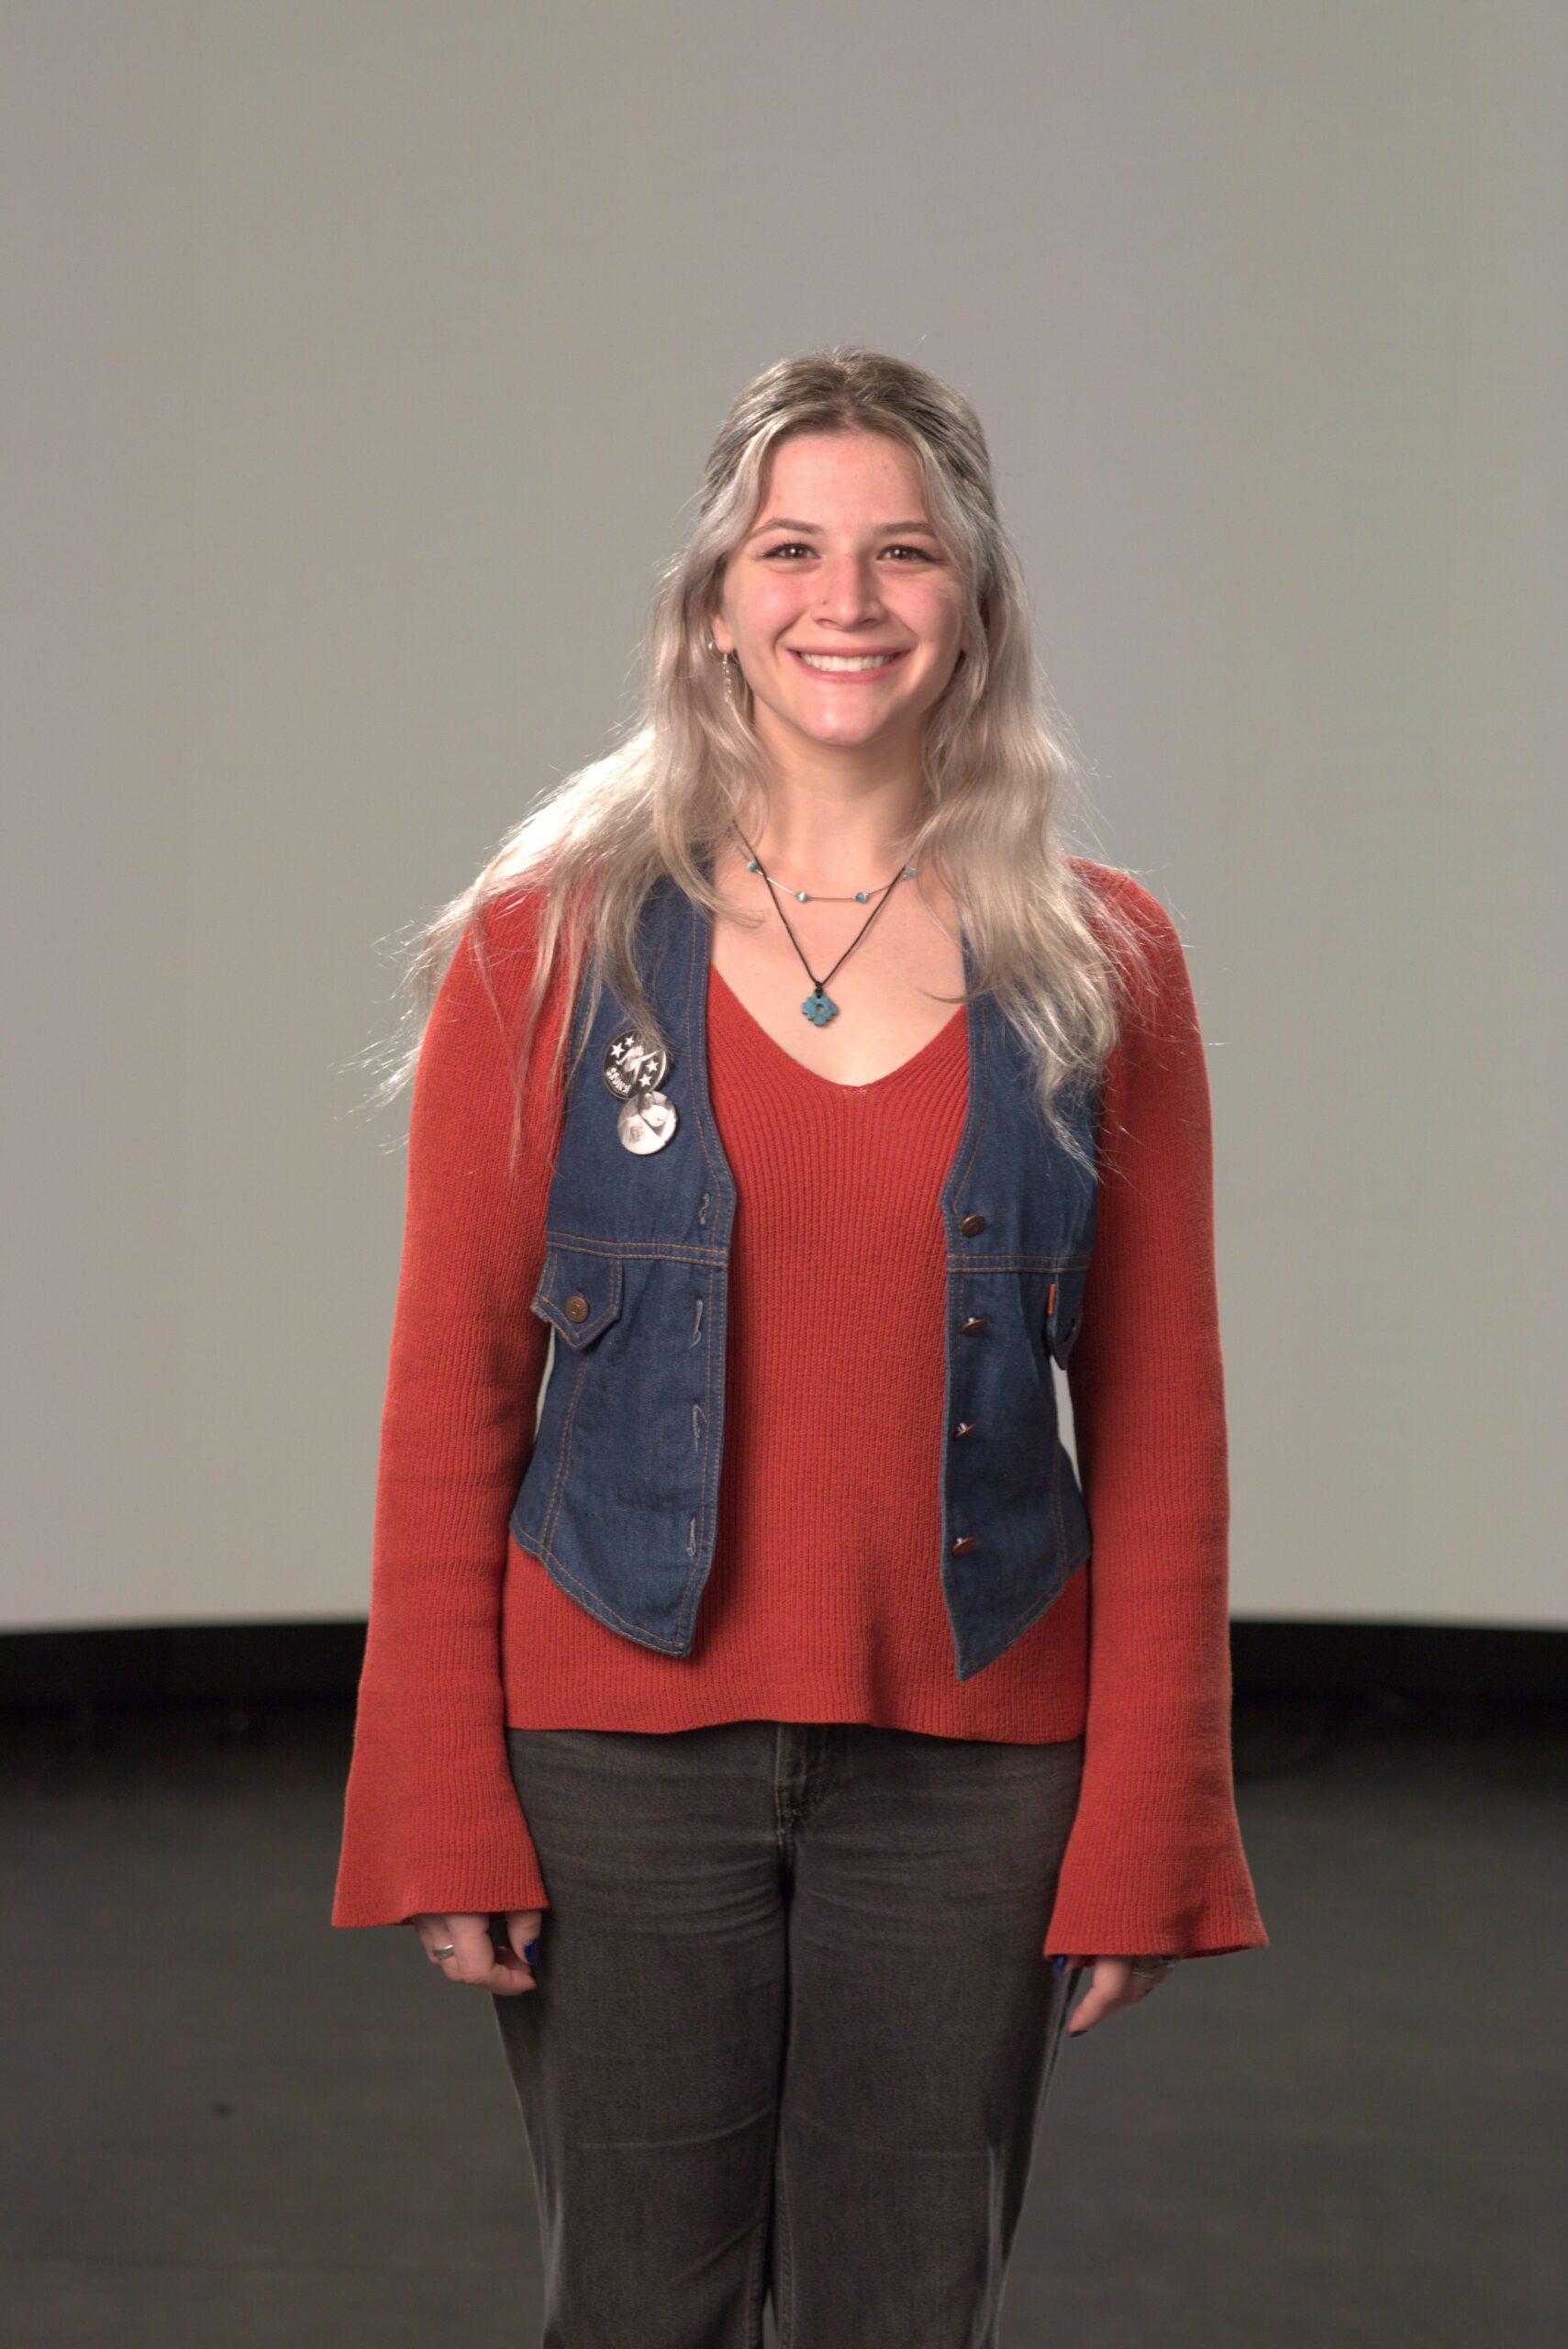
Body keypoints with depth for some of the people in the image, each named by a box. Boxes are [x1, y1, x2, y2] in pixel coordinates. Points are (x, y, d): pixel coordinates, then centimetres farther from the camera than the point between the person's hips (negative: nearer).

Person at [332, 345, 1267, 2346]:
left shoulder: (1100, 966, 2)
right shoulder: (548, 945, -1)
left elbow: (1161, 1429, 3)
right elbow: (452, 1394, 0)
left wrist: (1143, 1837, -1)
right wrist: (444, 1815, -5)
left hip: (970, 1766, 1)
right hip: (620, 1750, -1)